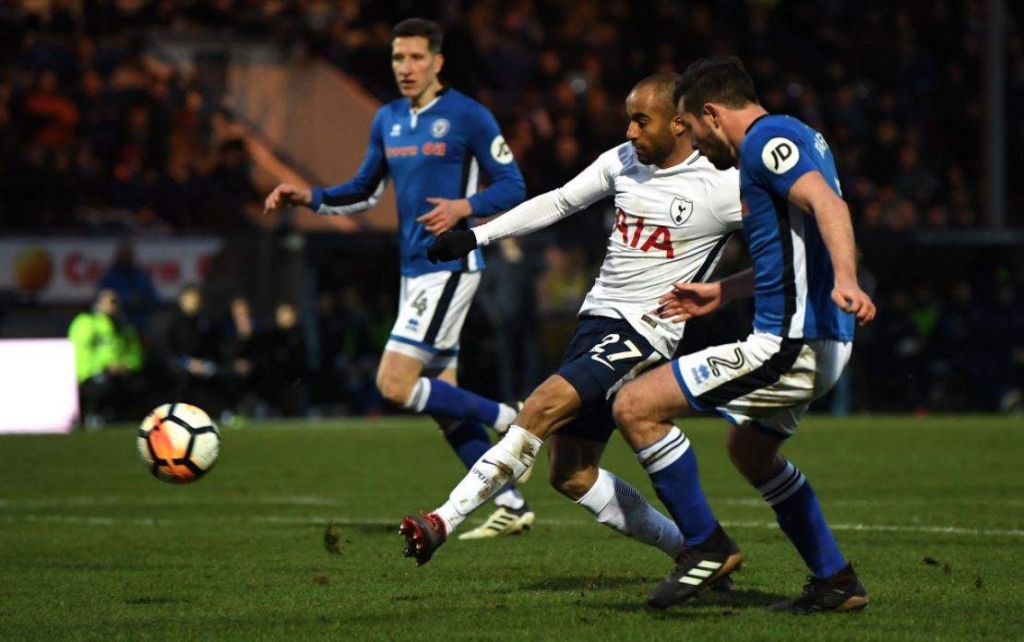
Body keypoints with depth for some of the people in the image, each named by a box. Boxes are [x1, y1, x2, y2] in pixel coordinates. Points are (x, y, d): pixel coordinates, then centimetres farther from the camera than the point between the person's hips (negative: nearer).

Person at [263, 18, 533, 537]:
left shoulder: (468, 116, -8)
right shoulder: (387, 120, 12)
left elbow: (512, 186, -7)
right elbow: (365, 192, 23)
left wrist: (464, 207, -24)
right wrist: (310, 198, 8)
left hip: (450, 266, -8)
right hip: (414, 271, 8)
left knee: (395, 383, -17)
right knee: (442, 401, 7)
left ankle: (509, 418, -3)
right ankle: (512, 506, 14)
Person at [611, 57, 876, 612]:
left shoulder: (766, 140, -12)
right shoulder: (787, 137, 20)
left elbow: (827, 204, -29)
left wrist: (845, 280, -45)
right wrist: (721, 292, 37)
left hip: (786, 346, -11)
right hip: (817, 341, 11)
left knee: (635, 407, -10)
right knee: (749, 451, 32)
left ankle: (708, 546, -3)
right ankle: (836, 581, 32)